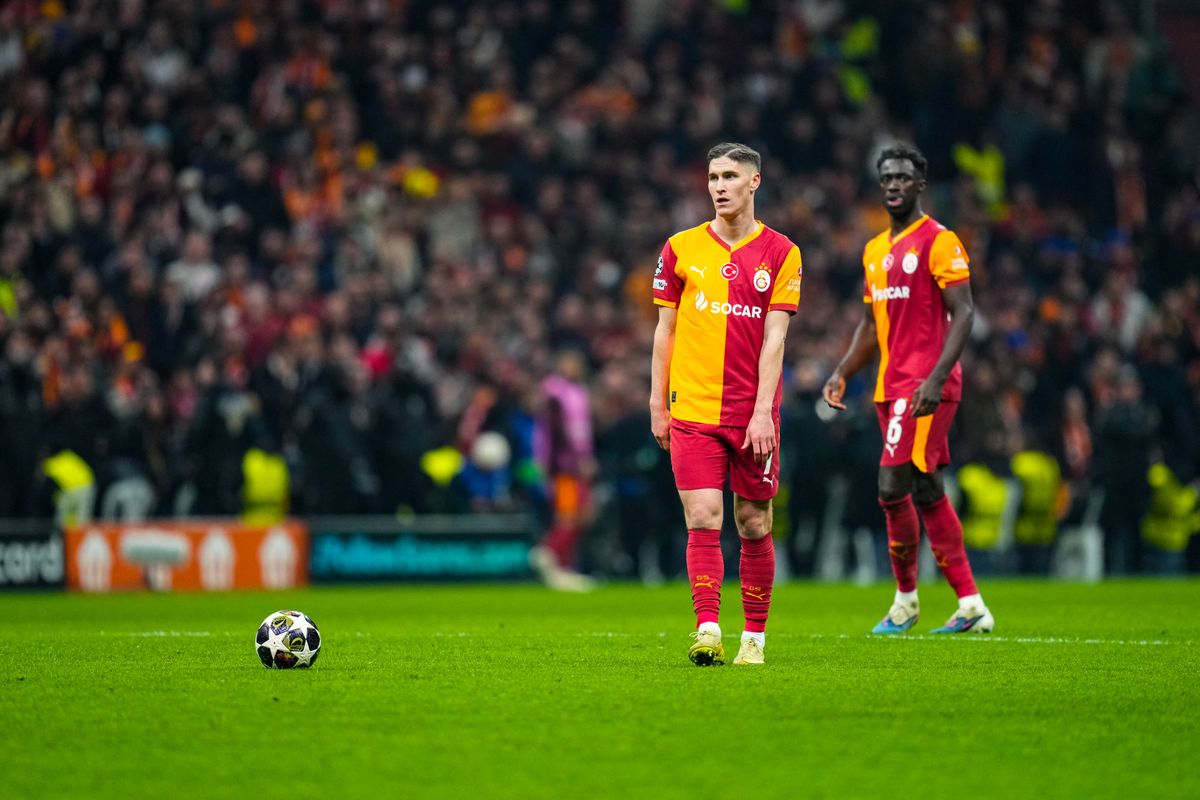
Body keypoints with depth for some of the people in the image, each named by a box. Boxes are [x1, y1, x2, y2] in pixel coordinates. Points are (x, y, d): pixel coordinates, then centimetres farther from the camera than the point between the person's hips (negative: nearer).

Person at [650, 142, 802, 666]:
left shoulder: (780, 253, 1)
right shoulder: (681, 248, 5)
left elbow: (774, 338, -4)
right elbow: (665, 331, 9)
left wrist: (763, 411, -11)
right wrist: (657, 405, 5)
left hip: (753, 414, 0)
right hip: (692, 410, 0)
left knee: (754, 525, 6)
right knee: (703, 521, -9)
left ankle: (754, 636, 16)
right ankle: (707, 632, -14)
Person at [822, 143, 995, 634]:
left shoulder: (939, 241, -7)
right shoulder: (875, 250, 17)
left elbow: (963, 313, -13)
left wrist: (936, 378, -23)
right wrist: (842, 373, 11)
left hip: (926, 388, -8)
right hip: (890, 387, 8)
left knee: (892, 485, -13)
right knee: (927, 493, 8)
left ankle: (906, 598, 2)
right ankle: (971, 607, 12)